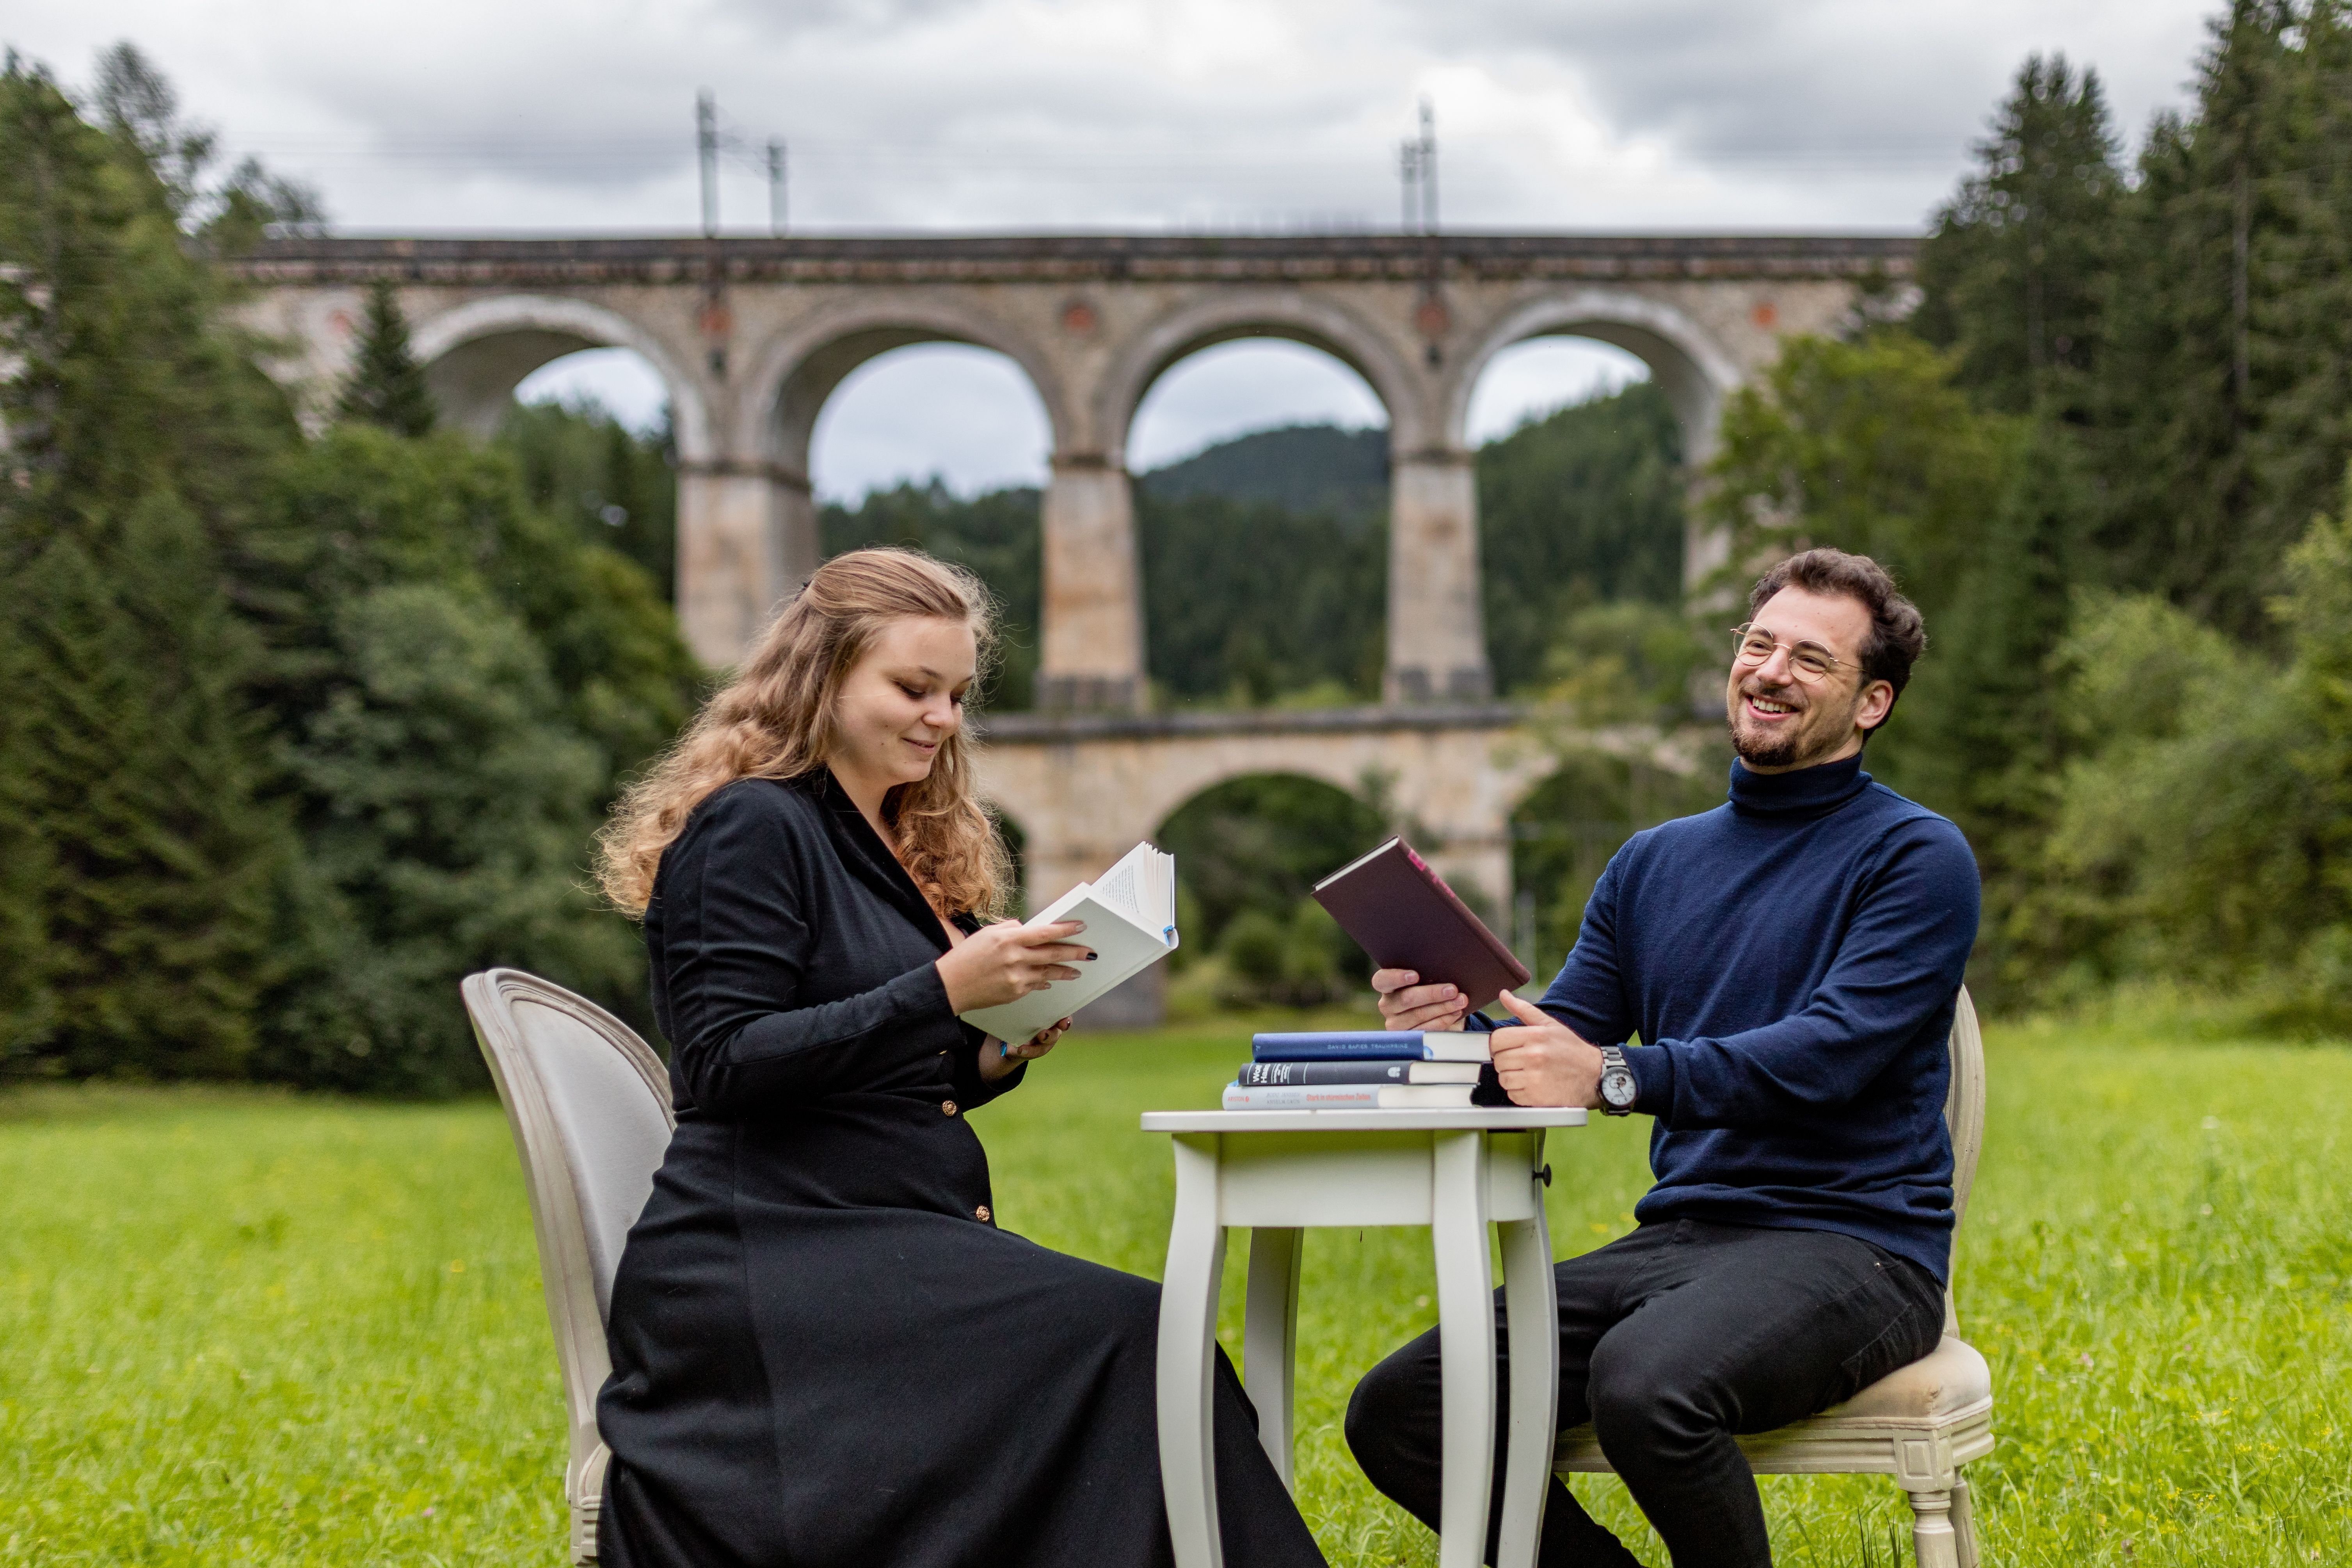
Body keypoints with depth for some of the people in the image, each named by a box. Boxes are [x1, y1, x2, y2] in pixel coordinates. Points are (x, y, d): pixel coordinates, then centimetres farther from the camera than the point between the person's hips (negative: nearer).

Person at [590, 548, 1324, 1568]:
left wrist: (1000, 1059, 5)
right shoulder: (751, 828, -5)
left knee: (1129, 1358, -20)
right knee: (1122, 1339, -26)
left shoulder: (906, 850, 22)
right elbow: (726, 1067, -14)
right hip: (770, 1262, -8)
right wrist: (943, 992, -19)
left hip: (890, 1244, 8)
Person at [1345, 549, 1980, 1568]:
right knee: (1394, 1413, -11)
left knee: (1644, 1384, -37)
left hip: (1848, 1244, -6)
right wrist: (1457, 1028, -13)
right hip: (1677, 1241, 6)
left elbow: (1831, 1053, -17)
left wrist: (1614, 1075, -29)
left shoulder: (1917, 859, -2)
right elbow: (1555, 1047, 11)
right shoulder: (1653, 864, 18)